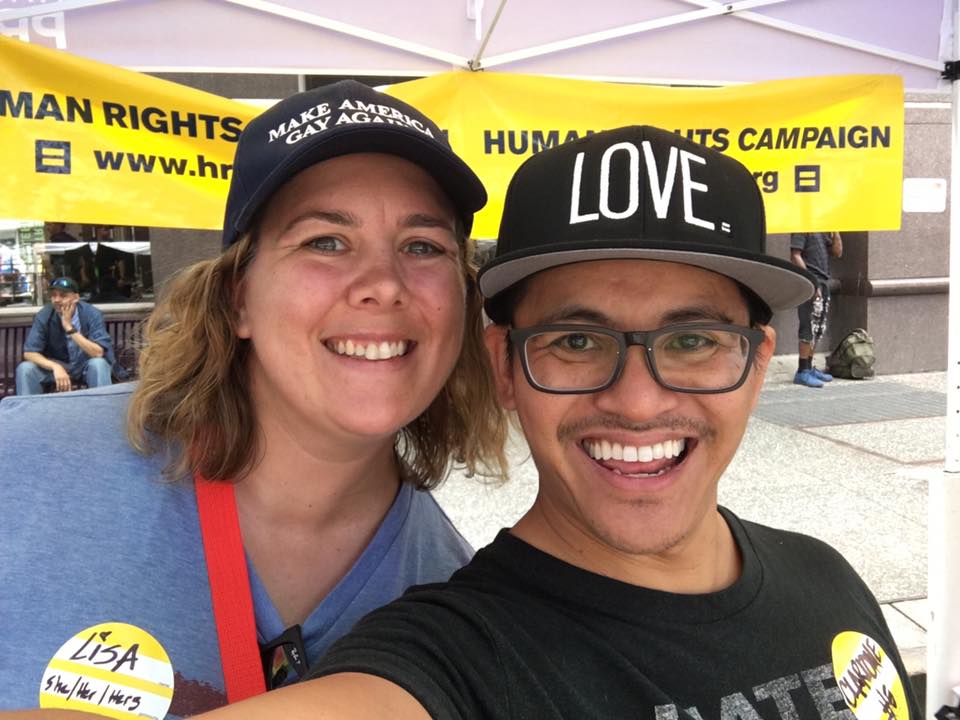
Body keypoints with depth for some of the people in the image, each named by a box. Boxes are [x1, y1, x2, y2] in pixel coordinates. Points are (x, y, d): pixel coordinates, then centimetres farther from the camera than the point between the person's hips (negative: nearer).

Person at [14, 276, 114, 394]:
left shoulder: (91, 314, -20)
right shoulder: (44, 315, -13)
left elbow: (98, 353, -29)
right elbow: (29, 353, -15)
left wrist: (69, 328, -33)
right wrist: (56, 367, -33)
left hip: (86, 366, -2)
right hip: (57, 365, 2)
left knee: (97, 363, -34)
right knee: (25, 369, -22)